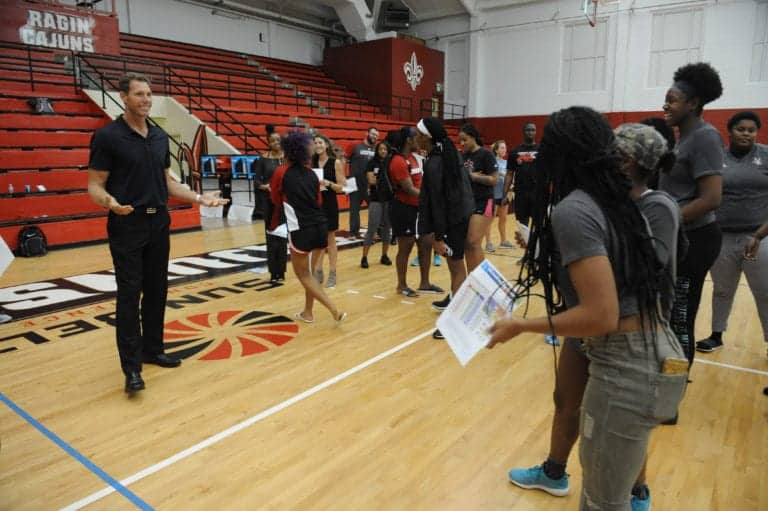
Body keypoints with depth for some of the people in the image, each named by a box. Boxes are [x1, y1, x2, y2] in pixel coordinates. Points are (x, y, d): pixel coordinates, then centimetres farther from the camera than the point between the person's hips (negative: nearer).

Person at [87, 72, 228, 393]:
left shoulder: (160, 137, 11)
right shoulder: (107, 136, -8)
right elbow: (95, 186, -9)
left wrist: (199, 198, 7)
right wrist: (110, 202, -30)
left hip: (159, 223, 6)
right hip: (127, 225, -6)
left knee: (156, 291, 11)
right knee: (129, 294, -5)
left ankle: (153, 350, 25)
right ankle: (132, 367, 2)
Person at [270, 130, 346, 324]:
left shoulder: (281, 172, -1)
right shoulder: (311, 173, 11)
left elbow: (275, 198, 15)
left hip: (301, 230, -5)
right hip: (320, 226, 5)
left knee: (302, 273, 9)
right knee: (309, 271, 21)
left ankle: (334, 310, -3)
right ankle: (308, 312, 29)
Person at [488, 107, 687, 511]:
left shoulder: (573, 209, -18)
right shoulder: (617, 201, 9)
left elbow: (601, 316, -23)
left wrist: (522, 325, -11)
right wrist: (553, 270, 27)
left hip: (627, 367, -9)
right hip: (655, 355, 9)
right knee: (597, 469, 27)